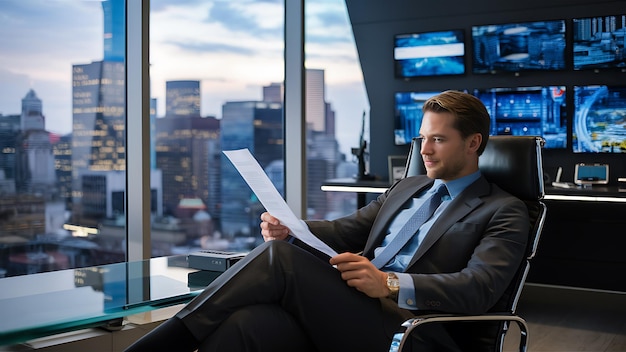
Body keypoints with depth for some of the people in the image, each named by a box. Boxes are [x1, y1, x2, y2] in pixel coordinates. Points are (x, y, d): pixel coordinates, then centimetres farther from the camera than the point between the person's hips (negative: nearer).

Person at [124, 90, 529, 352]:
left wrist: (389, 283, -24)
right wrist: (291, 230, -2)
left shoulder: (504, 212, 6)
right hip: (352, 312, 6)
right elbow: (344, 230, 20)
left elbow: (478, 288, -10)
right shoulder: (407, 188, 28)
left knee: (280, 257, -24)